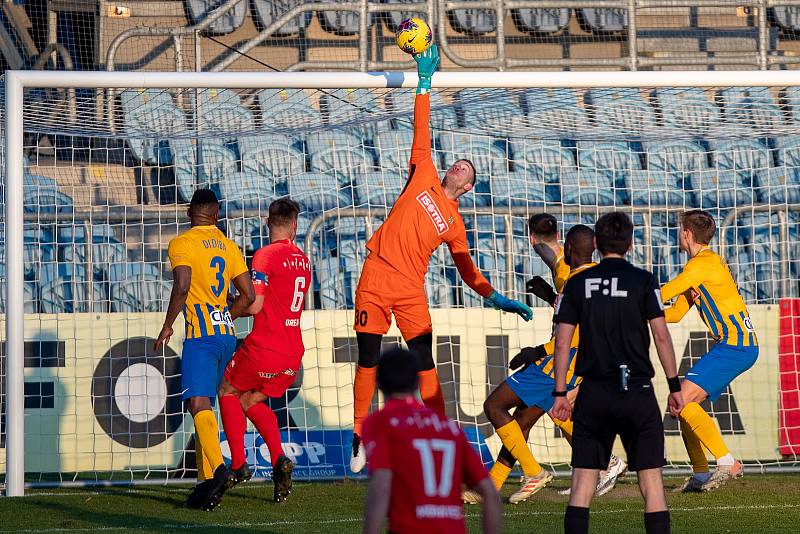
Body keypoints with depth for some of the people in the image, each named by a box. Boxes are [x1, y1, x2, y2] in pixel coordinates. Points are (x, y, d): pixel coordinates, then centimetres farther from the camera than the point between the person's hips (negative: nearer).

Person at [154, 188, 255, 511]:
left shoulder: (181, 244, -4)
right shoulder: (229, 247, 16)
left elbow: (182, 287, -18)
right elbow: (248, 295, 13)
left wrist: (167, 326, -7)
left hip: (201, 335, -7)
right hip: (227, 335, 7)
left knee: (198, 402, -18)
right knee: (204, 405, 15)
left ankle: (218, 468, -39)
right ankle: (206, 481, 12)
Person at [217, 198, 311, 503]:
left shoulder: (266, 255, -12)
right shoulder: (303, 260, 11)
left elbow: (254, 305, -17)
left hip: (264, 348, -6)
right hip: (293, 355, 6)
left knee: (228, 391, 19)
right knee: (251, 400, 23)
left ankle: (238, 465, 10)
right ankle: (279, 459, 2)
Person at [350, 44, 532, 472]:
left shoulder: (455, 223, 14)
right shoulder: (423, 178, 12)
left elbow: (467, 268, 17)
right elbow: (422, 135, 9)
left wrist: (495, 297, 5)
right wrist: (424, 84, 5)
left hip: (411, 290, 1)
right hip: (376, 278, -1)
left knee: (425, 365, -5)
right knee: (368, 360, -1)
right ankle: (359, 438, 8)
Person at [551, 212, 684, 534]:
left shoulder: (577, 284, 5)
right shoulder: (643, 280, -1)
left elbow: (562, 342, 4)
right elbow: (661, 335, -3)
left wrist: (560, 393, 9)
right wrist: (674, 387, 3)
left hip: (593, 393, 2)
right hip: (637, 392, -2)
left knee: (582, 482, 4)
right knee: (651, 480, 1)